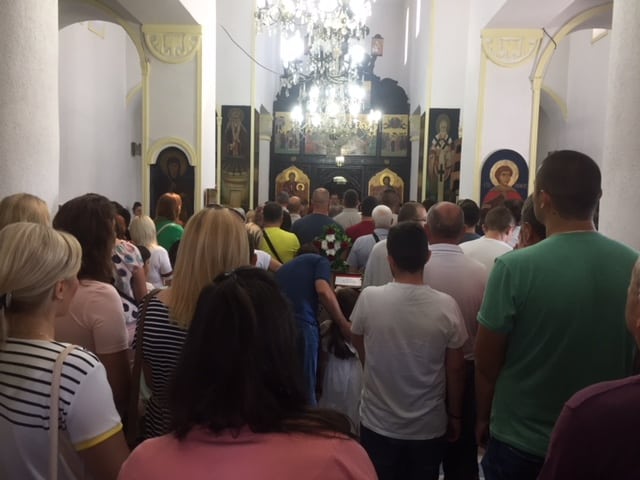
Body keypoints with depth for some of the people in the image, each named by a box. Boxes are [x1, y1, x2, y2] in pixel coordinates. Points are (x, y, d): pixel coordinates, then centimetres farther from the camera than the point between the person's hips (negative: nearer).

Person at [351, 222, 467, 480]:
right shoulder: (447, 306, -16)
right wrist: (455, 415, 9)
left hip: (379, 424, 0)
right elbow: (455, 368, -7)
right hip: (428, 426, 1)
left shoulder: (369, 298, -17)